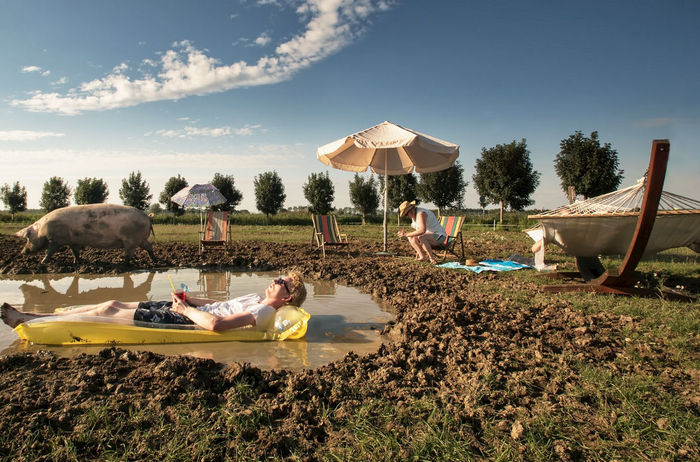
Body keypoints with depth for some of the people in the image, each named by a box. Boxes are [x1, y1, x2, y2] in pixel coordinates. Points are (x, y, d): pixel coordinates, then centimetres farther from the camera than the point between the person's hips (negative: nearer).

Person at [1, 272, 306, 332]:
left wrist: (185, 309, -17)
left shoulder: (264, 313, -18)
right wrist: (189, 300, 9)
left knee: (107, 311, -5)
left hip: (180, 322, -8)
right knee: (114, 304, 6)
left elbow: (215, 323, -30)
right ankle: (28, 316, 17)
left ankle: (27, 321, 9)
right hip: (188, 310, 8)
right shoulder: (258, 299, 13)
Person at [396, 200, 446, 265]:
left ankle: (432, 259, -24)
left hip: (438, 236, -10)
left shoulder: (420, 214, -24)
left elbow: (422, 230, -39)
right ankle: (422, 256, -1)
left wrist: (407, 234, -34)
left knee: (421, 237, -36)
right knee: (410, 237, 1)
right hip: (429, 235, 10)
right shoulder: (414, 214, 6)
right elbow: (418, 231, 15)